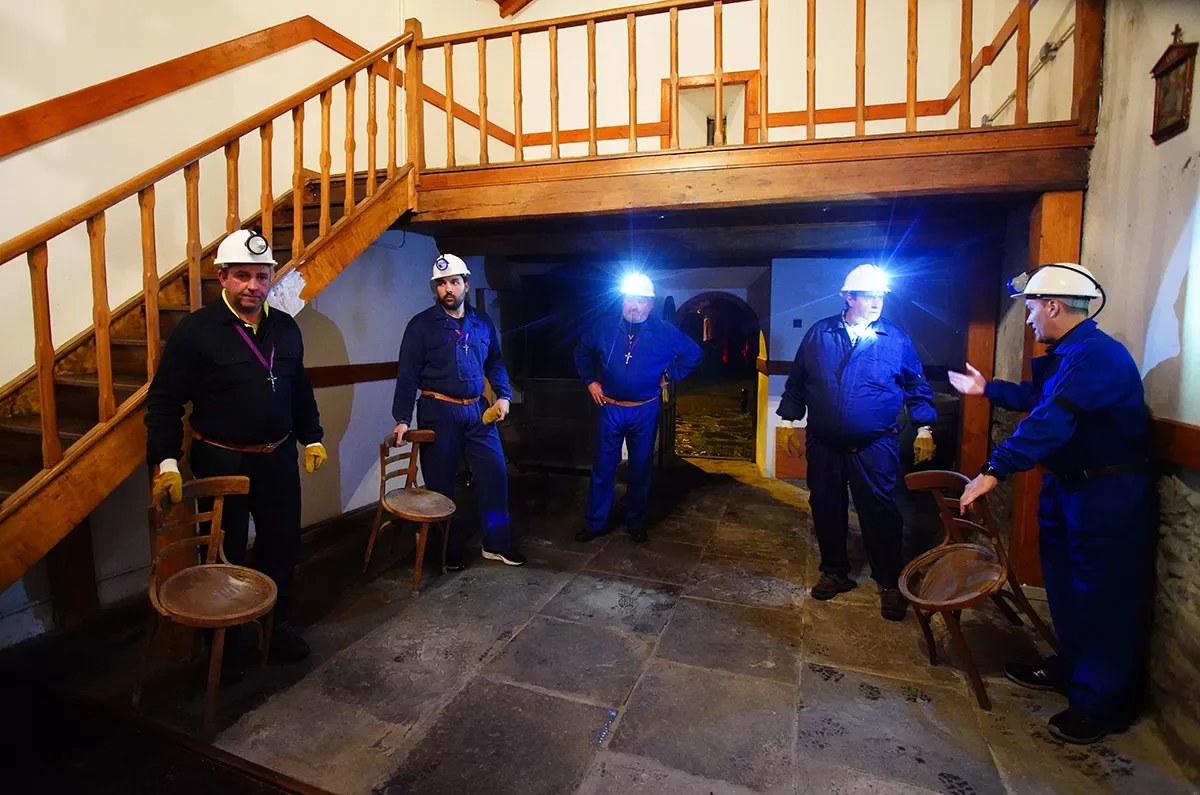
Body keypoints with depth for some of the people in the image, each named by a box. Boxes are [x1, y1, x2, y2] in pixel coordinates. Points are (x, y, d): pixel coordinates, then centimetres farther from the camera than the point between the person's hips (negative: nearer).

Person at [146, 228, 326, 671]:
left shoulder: (285, 327, 5)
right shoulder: (195, 331, -11)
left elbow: (301, 389, 15)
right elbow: (164, 400, -10)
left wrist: (312, 438, 13)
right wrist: (166, 461, -18)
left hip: (279, 459, 5)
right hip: (222, 462, -4)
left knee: (282, 546, 15)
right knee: (225, 555, 11)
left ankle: (278, 626, 35)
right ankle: (222, 643, 31)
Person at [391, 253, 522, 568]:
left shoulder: (482, 322, 9)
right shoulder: (422, 324, -3)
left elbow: (495, 362, 17)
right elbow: (408, 375, -6)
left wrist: (503, 395, 2)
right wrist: (402, 419, -13)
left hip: (478, 412, 4)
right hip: (438, 412, -3)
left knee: (494, 474, 4)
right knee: (440, 483, 6)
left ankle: (497, 543, 21)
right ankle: (450, 549, 24)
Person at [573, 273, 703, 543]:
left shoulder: (664, 331, -6)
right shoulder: (606, 327, -3)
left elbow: (695, 354, 4)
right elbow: (582, 350, 13)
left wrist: (669, 375, -1)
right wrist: (590, 380, 5)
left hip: (645, 411, 0)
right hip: (610, 409, 1)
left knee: (641, 469, 11)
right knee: (603, 468, 6)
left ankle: (636, 523, 27)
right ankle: (595, 523, 20)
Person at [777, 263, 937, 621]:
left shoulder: (896, 340, 0)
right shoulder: (819, 334, 2)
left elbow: (917, 388, 8)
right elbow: (797, 380, 9)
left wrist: (925, 430, 3)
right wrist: (791, 421, 8)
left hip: (875, 447, -2)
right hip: (823, 444, 2)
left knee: (880, 514, 3)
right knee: (826, 509, 11)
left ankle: (890, 583, 22)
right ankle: (835, 572, 31)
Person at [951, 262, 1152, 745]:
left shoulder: (1098, 355, -24)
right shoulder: (1066, 354, 10)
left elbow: (1053, 420, -34)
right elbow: (1038, 398, 27)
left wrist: (995, 470, -38)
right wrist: (986, 389, 34)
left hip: (1107, 493, -10)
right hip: (1067, 484, 10)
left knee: (1104, 596, 2)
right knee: (1064, 581, 20)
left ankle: (1103, 703, 16)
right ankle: (1071, 668, 37)